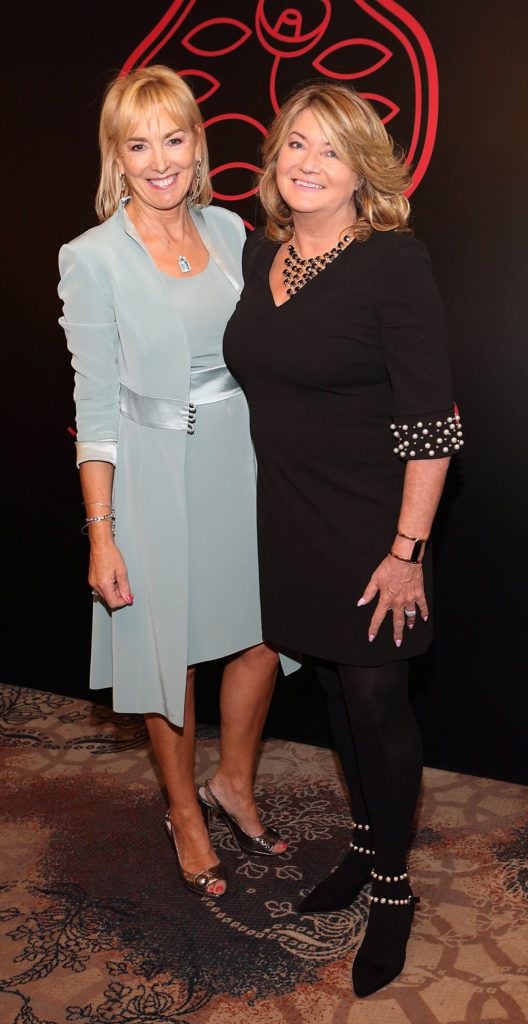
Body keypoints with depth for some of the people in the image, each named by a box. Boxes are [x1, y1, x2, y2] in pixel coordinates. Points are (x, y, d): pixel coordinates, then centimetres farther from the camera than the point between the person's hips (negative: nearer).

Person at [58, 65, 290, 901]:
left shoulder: (229, 230, 4)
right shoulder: (92, 259, -10)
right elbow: (97, 405, -10)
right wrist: (101, 532, -12)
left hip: (242, 459, 5)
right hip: (157, 475, -4)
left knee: (263, 633, 12)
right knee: (170, 649, 10)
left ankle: (234, 785, 39)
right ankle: (186, 815, 34)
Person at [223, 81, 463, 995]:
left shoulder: (393, 261, -14)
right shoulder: (258, 254, 5)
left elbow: (431, 423, -17)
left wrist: (407, 549, -18)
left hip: (368, 529, -6)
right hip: (287, 523, 6)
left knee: (376, 700, 4)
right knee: (336, 688, 18)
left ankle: (393, 887, 26)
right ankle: (365, 841, 39)